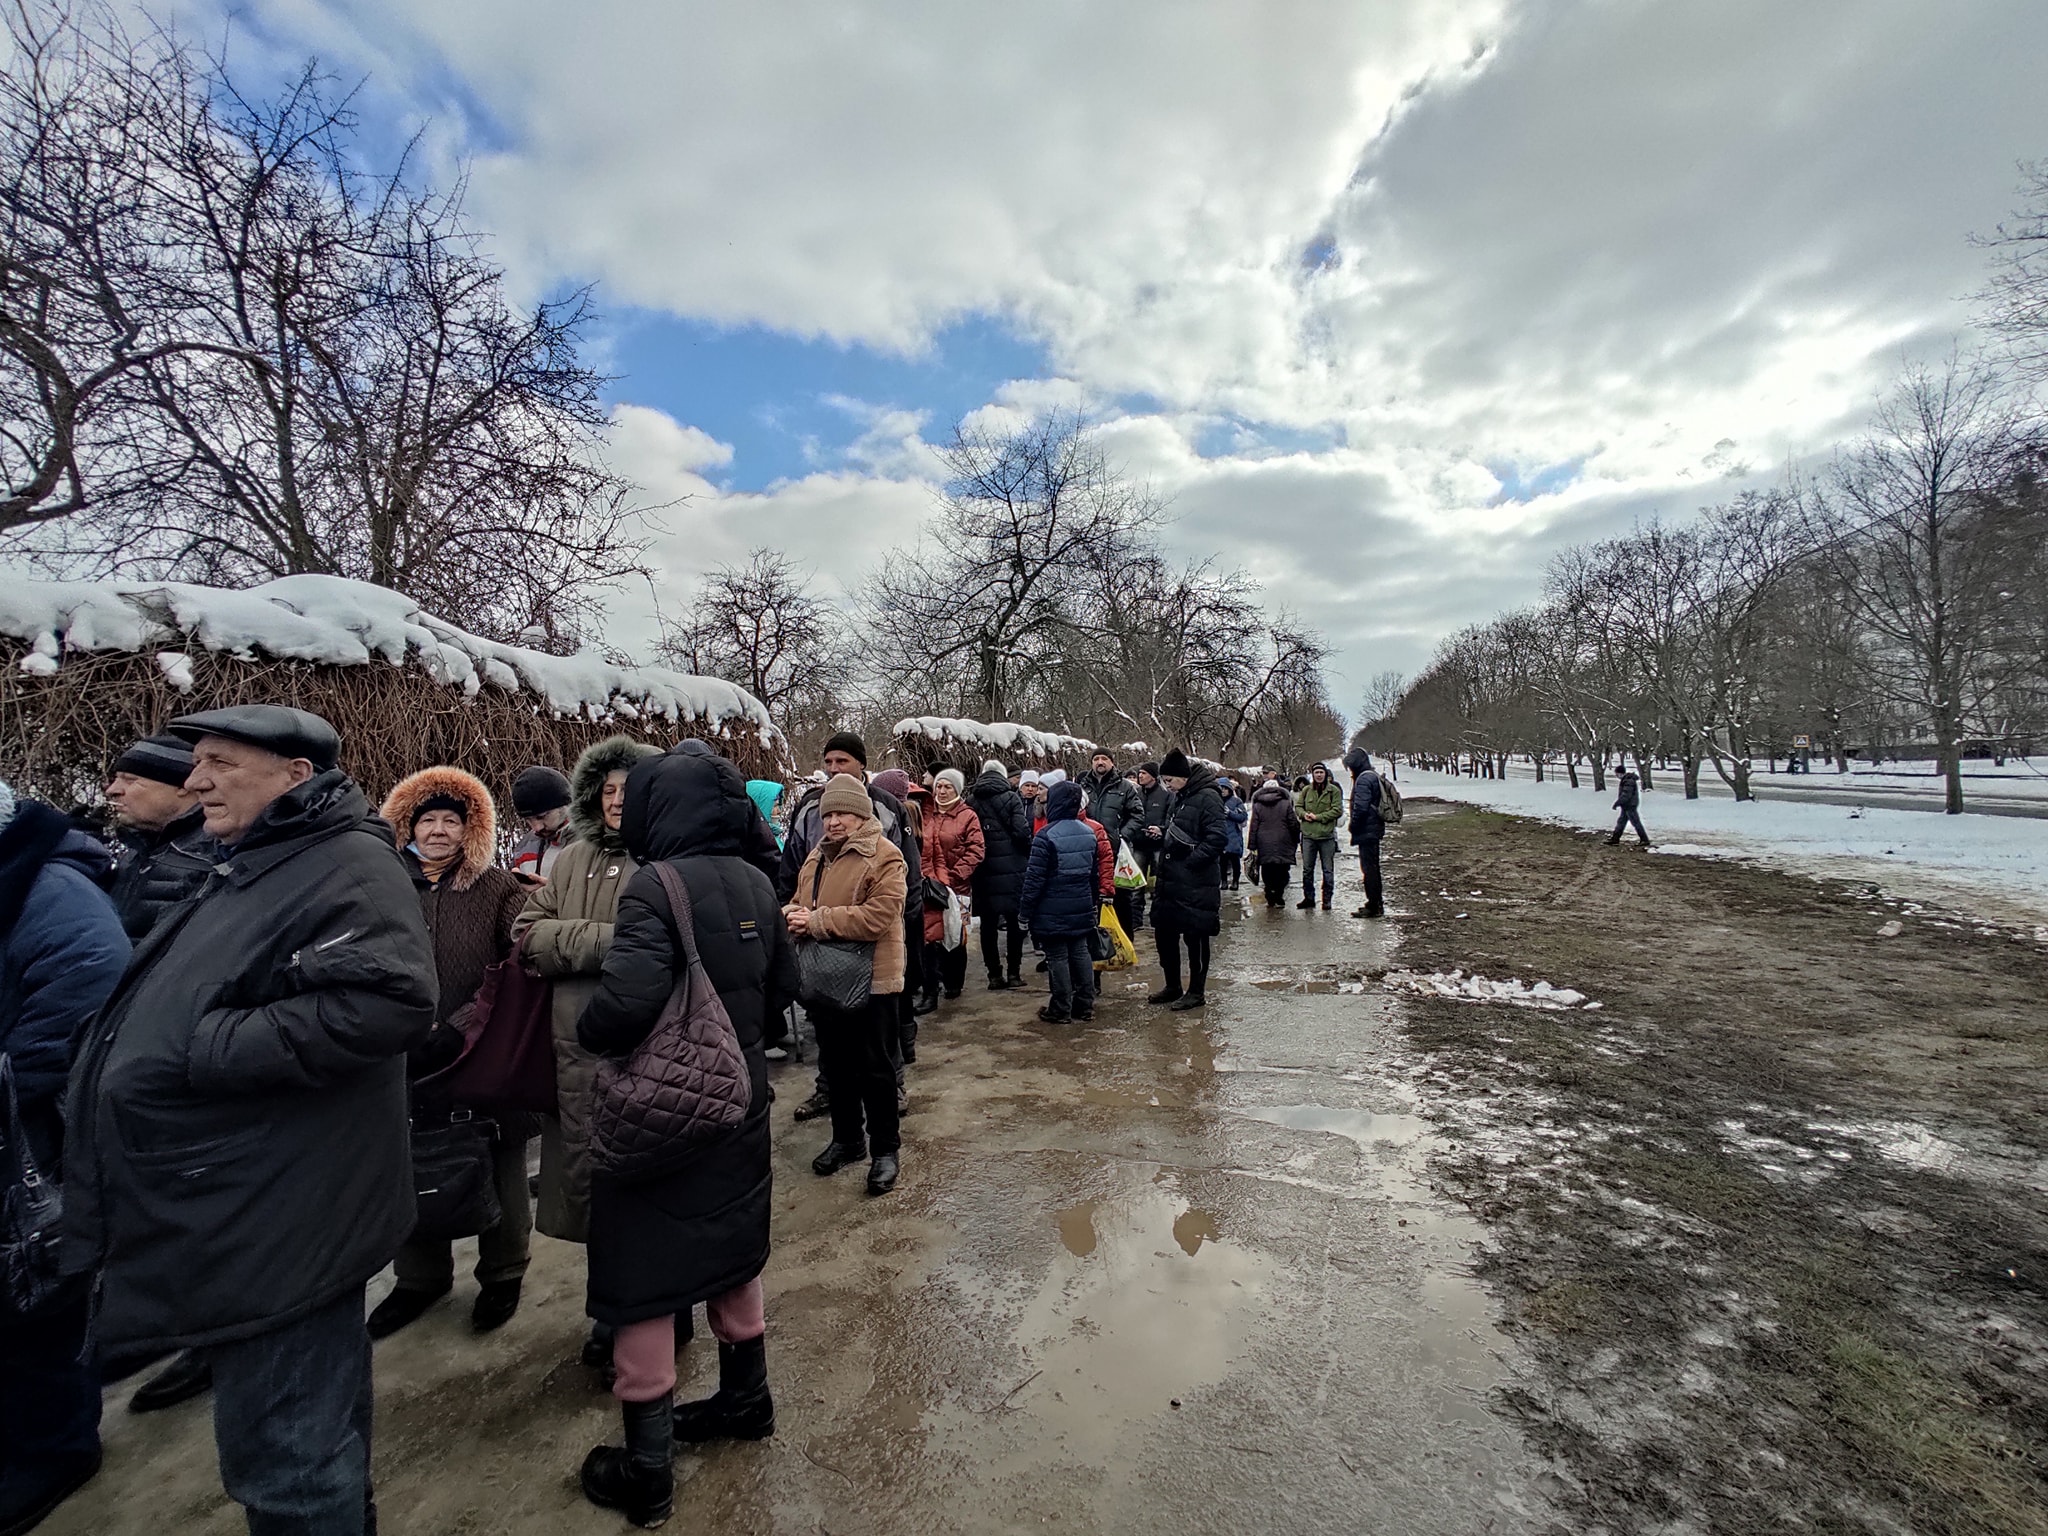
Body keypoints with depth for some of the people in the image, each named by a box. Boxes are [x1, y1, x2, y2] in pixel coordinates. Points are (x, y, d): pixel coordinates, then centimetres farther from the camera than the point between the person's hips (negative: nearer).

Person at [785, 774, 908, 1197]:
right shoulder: (817, 855, 10)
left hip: (869, 979, -7)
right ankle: (846, 1138, 37)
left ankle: (885, 1148, 22)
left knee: (873, 1068, 5)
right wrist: (793, 915, -7)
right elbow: (799, 902, 19)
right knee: (835, 1064, 19)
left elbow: (879, 916, -24)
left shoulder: (883, 856, -14)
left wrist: (818, 921, -22)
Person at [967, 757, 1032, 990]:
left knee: (988, 925, 9)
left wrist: (977, 859, 11)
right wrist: (1029, 857, 4)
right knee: (1014, 922, 9)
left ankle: (994, 975, 12)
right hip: (1011, 869, -2)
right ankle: (1013, 973, 12)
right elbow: (1022, 832, -11)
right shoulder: (1011, 798, -5)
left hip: (983, 872, 2)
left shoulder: (971, 799, 3)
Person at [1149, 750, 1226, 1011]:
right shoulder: (1178, 798, 15)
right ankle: (1172, 986, 28)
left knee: (1195, 937, 2)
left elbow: (1215, 839, -20)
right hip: (1172, 879, 9)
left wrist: (1190, 862, -20)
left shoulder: (1207, 797, -13)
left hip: (1197, 882, -9)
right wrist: (1161, 835, 9)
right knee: (1165, 933, 14)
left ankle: (1196, 992, 15)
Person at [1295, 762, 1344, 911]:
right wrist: (1304, 814, -9)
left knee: (1328, 870, 4)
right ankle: (1309, 897, 20)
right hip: (1308, 835, 3)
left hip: (1327, 835, -3)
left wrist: (1318, 817, -14)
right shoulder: (1306, 790, 7)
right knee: (1307, 869, 10)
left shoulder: (1334, 790, -3)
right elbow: (1297, 806, 12)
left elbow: (1337, 811, -9)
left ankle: (1327, 899, 14)